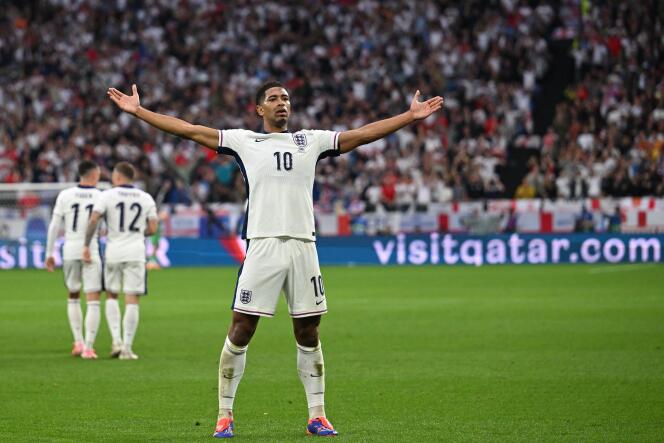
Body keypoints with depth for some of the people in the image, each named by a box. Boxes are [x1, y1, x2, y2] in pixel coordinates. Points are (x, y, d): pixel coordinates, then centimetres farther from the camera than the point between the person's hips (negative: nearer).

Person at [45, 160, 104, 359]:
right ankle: (88, 347, -7)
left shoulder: (65, 195, 1)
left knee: (73, 296, 20)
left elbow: (54, 225, 1)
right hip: (91, 251, -2)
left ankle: (78, 341, 14)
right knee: (93, 301, 0)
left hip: (69, 251, 2)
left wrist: (49, 254, 7)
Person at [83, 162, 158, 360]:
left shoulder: (107, 195, -2)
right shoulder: (146, 198, 5)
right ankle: (127, 348, -2)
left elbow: (94, 219, -14)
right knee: (132, 300, 1)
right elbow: (152, 229, 3)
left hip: (113, 253, -1)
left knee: (112, 296, 17)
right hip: (136, 252, 1)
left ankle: (116, 340, 5)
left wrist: (86, 245, -8)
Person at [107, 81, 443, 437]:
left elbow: (363, 134, 17)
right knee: (241, 330, -5)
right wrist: (138, 111, 4)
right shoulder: (243, 141, 10)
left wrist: (411, 116, 14)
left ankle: (317, 416, 13)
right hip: (262, 245, -2)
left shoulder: (311, 141, 16)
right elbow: (189, 130, 8)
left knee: (308, 333, 6)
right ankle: (224, 415, 2)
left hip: (303, 245, 2)